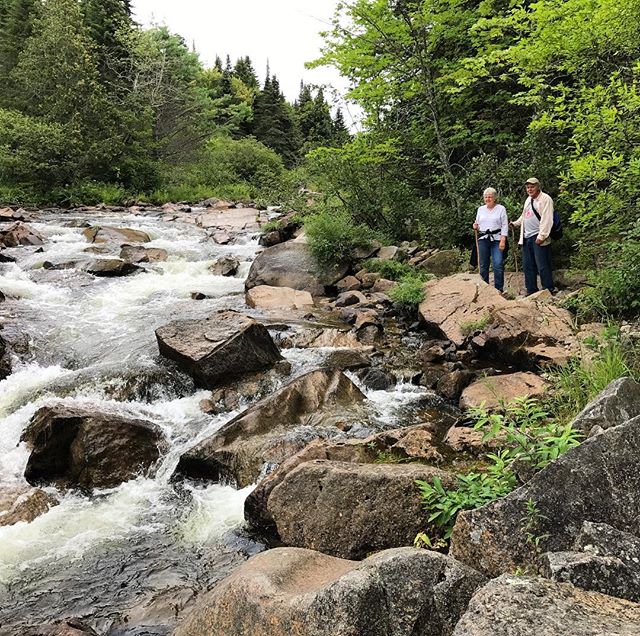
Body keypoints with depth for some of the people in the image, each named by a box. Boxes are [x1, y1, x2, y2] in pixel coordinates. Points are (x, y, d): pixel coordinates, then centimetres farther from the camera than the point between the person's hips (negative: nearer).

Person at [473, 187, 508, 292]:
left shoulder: (501, 208, 3)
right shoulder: (480, 209, 14)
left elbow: (504, 225, -1)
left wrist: (503, 240, -11)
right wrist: (475, 226, -1)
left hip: (496, 240, -3)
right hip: (483, 240, 4)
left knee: (498, 265, -11)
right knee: (483, 266, 5)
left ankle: (499, 289, -4)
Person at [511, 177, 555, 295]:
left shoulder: (545, 199, -9)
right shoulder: (528, 200, 19)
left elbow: (546, 219, -17)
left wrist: (541, 236, -22)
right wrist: (515, 223, 27)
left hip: (538, 238, -9)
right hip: (527, 237, 9)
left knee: (542, 266, -9)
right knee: (528, 266, 10)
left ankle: (549, 290, -2)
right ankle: (531, 291, 18)